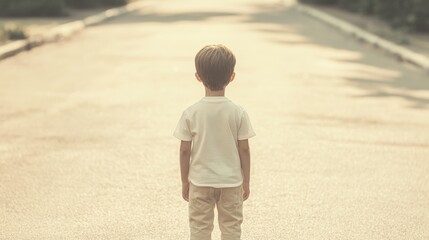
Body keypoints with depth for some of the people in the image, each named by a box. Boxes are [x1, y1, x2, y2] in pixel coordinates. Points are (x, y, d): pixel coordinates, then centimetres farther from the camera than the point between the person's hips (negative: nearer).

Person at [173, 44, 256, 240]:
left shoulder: (191, 113, -11)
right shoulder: (238, 113, -11)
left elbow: (185, 150, -6)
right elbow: (244, 149, -7)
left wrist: (185, 181, 6)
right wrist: (246, 181, 5)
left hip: (200, 181, 0)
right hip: (231, 181, 0)